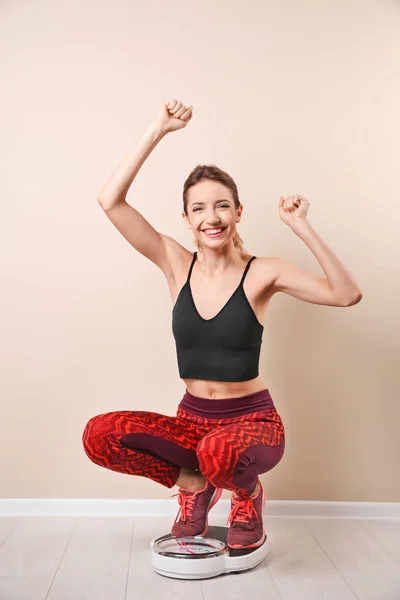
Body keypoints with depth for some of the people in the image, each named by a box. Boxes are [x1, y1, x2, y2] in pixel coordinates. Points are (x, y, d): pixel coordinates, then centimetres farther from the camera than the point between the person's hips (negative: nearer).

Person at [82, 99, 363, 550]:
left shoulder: (261, 272, -8)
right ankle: (192, 483, 7)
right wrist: (158, 130, -13)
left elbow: (347, 295, -20)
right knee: (98, 436, -20)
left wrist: (301, 228, -26)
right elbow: (110, 201, -10)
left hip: (253, 419, -2)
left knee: (219, 453, -38)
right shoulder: (177, 265, -2)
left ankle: (248, 495, 3)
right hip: (192, 418, 3)